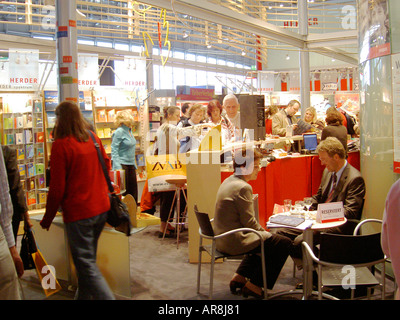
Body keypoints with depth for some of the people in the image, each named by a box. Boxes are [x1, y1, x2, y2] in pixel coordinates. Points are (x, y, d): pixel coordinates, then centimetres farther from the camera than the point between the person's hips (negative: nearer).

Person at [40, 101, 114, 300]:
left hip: (78, 213, -7)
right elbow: (106, 166, 20)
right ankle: (83, 296, 34)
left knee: (87, 266, -1)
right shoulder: (93, 138, 5)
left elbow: (57, 188, -13)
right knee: (87, 259, 21)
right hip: (101, 209, 7)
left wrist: (47, 219, -3)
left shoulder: (61, 145, -14)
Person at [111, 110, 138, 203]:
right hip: (122, 165, -8)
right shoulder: (119, 132, -14)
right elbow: (114, 150, -18)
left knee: (133, 190, 12)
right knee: (123, 192, -2)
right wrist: (117, 167, -26)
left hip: (131, 165, 8)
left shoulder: (129, 130, 11)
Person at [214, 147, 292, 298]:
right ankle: (254, 285, 6)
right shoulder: (243, 187, -20)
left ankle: (239, 277, 28)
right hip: (235, 242, -10)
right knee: (284, 243, -3)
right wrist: (264, 232, 0)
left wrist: (262, 231, 14)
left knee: (261, 239, 32)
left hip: (222, 239, 10)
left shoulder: (228, 181, 10)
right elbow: (248, 222, -19)